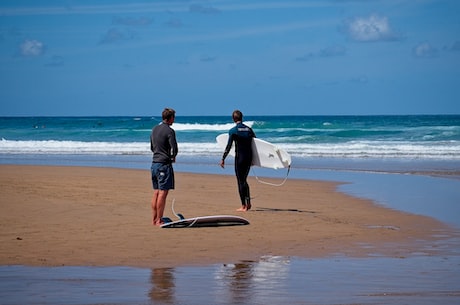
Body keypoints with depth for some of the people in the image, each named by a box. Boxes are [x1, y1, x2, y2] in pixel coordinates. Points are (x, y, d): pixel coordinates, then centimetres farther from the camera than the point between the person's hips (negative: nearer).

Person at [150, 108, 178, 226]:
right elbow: (174, 149, -14)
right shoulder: (169, 131, -12)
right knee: (163, 193, -5)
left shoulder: (154, 129, 13)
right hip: (164, 164, -8)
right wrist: (172, 157, 5)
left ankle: (154, 219, 13)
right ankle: (159, 220, -6)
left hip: (154, 163, 8)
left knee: (156, 192, 12)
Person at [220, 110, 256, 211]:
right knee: (244, 180, 18)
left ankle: (243, 206, 1)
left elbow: (229, 146, -11)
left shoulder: (233, 131, -8)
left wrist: (223, 159, -5)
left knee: (240, 181, 2)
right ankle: (248, 202, 9)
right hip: (249, 156, 5)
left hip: (239, 157, -5)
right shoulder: (249, 129, 6)